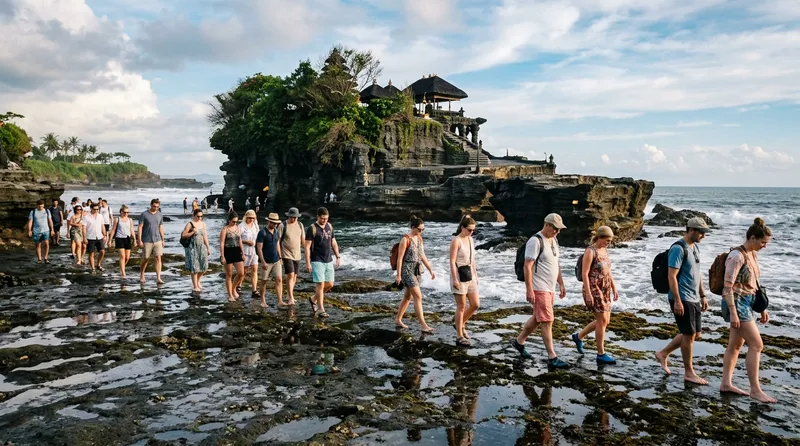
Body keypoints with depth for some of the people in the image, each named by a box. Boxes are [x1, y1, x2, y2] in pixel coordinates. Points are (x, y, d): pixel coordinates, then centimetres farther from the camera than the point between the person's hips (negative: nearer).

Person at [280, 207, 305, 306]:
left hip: (297, 255, 5)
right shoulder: (283, 226, -9)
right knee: (290, 275, -13)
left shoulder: (300, 225, 5)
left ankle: (291, 295, 27)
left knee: (294, 276, 11)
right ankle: (291, 298, -13)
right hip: (287, 254, -5)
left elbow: (303, 239, 12)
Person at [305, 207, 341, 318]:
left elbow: (334, 243, 15)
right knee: (320, 284, -8)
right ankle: (320, 310, 0)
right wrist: (307, 263, -15)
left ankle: (314, 300, 29)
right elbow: (307, 247, -11)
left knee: (330, 284, 8)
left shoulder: (329, 227, 8)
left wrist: (338, 257, 10)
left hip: (329, 261, 6)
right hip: (317, 261, -6)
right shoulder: (312, 229, -10)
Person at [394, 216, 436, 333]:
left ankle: (398, 319, 29)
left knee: (408, 296, 15)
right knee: (418, 297, -13)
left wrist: (431, 270, 10)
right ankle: (423, 325, -13)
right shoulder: (405, 239, -14)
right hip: (407, 270, -8)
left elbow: (422, 256, 14)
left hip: (416, 270, 8)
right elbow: (400, 258, -14)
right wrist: (398, 275, -15)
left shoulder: (419, 238, 9)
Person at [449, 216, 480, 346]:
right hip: (459, 276, -8)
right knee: (461, 306, -2)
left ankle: (460, 323, 29)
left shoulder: (471, 239, 11)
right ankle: (459, 337, 7)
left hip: (470, 275, 8)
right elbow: (452, 261, -15)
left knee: (476, 304, 7)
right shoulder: (456, 241, -12)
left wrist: (475, 275, 18)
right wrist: (455, 279, -19)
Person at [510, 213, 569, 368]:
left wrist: (561, 284, 17)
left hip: (550, 288, 9)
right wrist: (529, 290, -22)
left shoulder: (554, 240, 12)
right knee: (547, 321, -7)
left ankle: (519, 342, 32)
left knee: (537, 318, 17)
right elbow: (527, 266, -19)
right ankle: (552, 357, -2)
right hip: (539, 289, -9)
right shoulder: (535, 241, -16)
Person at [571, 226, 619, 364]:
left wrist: (614, 289, 14)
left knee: (604, 321, 11)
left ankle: (578, 336, 28)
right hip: (593, 290, -9)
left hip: (604, 290, 9)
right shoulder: (590, 251, -15)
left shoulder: (604, 250, 11)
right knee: (602, 320, -5)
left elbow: (608, 271, 17)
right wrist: (588, 294, -20)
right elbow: (584, 273, -18)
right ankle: (601, 354, 5)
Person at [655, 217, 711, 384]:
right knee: (689, 334, -2)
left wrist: (703, 296, 19)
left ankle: (663, 354, 25)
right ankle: (689, 373, 10)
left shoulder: (694, 247, 13)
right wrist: (677, 301, -22)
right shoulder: (678, 248, -16)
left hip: (694, 299, 9)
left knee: (695, 333, 13)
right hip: (682, 300, -9)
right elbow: (671, 276, -19)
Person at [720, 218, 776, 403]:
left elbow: (754, 284, 17)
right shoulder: (737, 256, -18)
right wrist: (733, 313, -23)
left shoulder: (753, 255, 10)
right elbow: (728, 287, -20)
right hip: (737, 303, -9)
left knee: (736, 345, 11)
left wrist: (762, 308, 18)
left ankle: (726, 384, 18)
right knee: (756, 344, -8)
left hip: (747, 303, 9)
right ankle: (755, 390, -2)